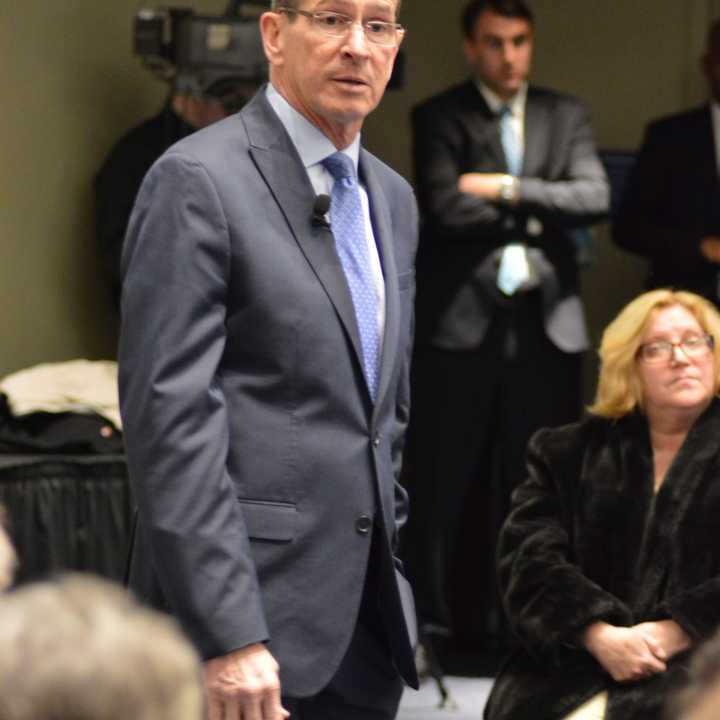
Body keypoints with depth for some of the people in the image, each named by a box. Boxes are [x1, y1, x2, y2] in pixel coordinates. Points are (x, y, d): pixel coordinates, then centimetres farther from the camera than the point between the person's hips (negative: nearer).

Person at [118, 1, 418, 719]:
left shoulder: (392, 198, 16)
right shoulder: (197, 181, -9)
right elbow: (171, 416, -16)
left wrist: (387, 562, 17)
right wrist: (228, 636, -21)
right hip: (248, 612, -7)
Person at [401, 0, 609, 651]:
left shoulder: (565, 116, 13)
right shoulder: (439, 118, 3)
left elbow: (594, 198, -2)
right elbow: (445, 207, -12)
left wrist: (508, 190, -9)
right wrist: (535, 215, -5)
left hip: (547, 323, 3)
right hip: (461, 322, -3)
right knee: (441, 481, -1)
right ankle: (425, 616, 6)